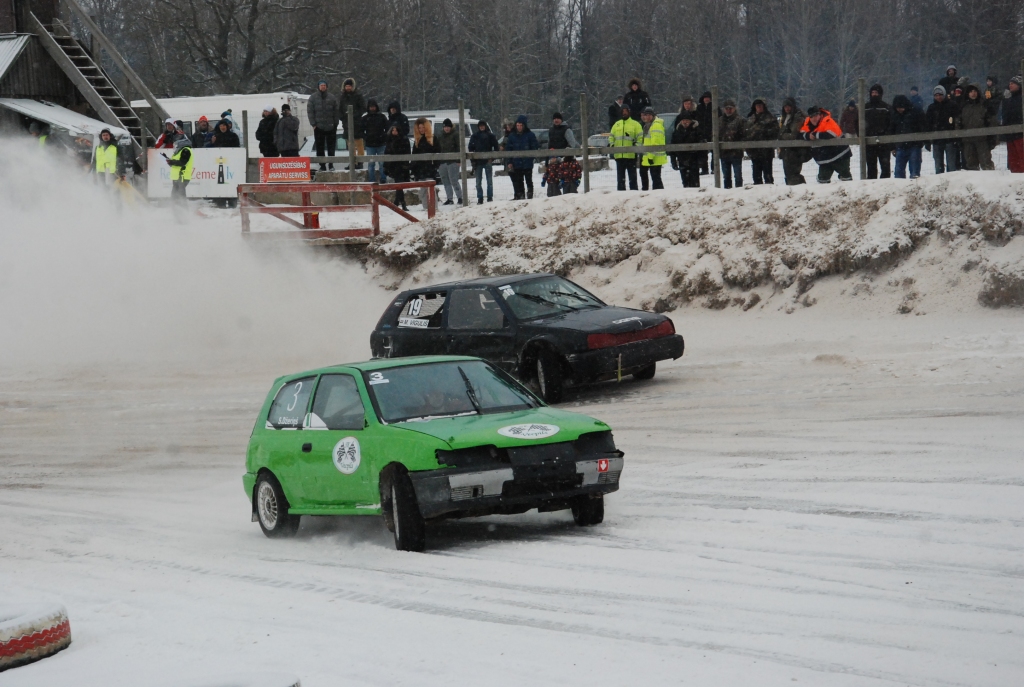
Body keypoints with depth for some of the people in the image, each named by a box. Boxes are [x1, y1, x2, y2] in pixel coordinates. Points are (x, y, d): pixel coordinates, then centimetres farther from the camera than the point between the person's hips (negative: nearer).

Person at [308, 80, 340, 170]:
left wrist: (335, 124, 0)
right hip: (318, 127, -1)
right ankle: (322, 165, 5)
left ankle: (331, 165, 9)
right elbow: (310, 111, 1)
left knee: (331, 148, 3)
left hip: (331, 127, 1)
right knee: (320, 148, 1)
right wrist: (313, 124, -7)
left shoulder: (332, 98, 6)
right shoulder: (313, 98, 3)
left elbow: (336, 112, 7)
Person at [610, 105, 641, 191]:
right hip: (619, 155, 4)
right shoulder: (616, 125, 16)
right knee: (620, 177, 7)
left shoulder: (635, 124, 3)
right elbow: (611, 137, 19)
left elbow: (640, 137, -1)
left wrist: (637, 146, -14)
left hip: (631, 155, -4)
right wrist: (611, 146, 2)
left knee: (632, 176, 1)